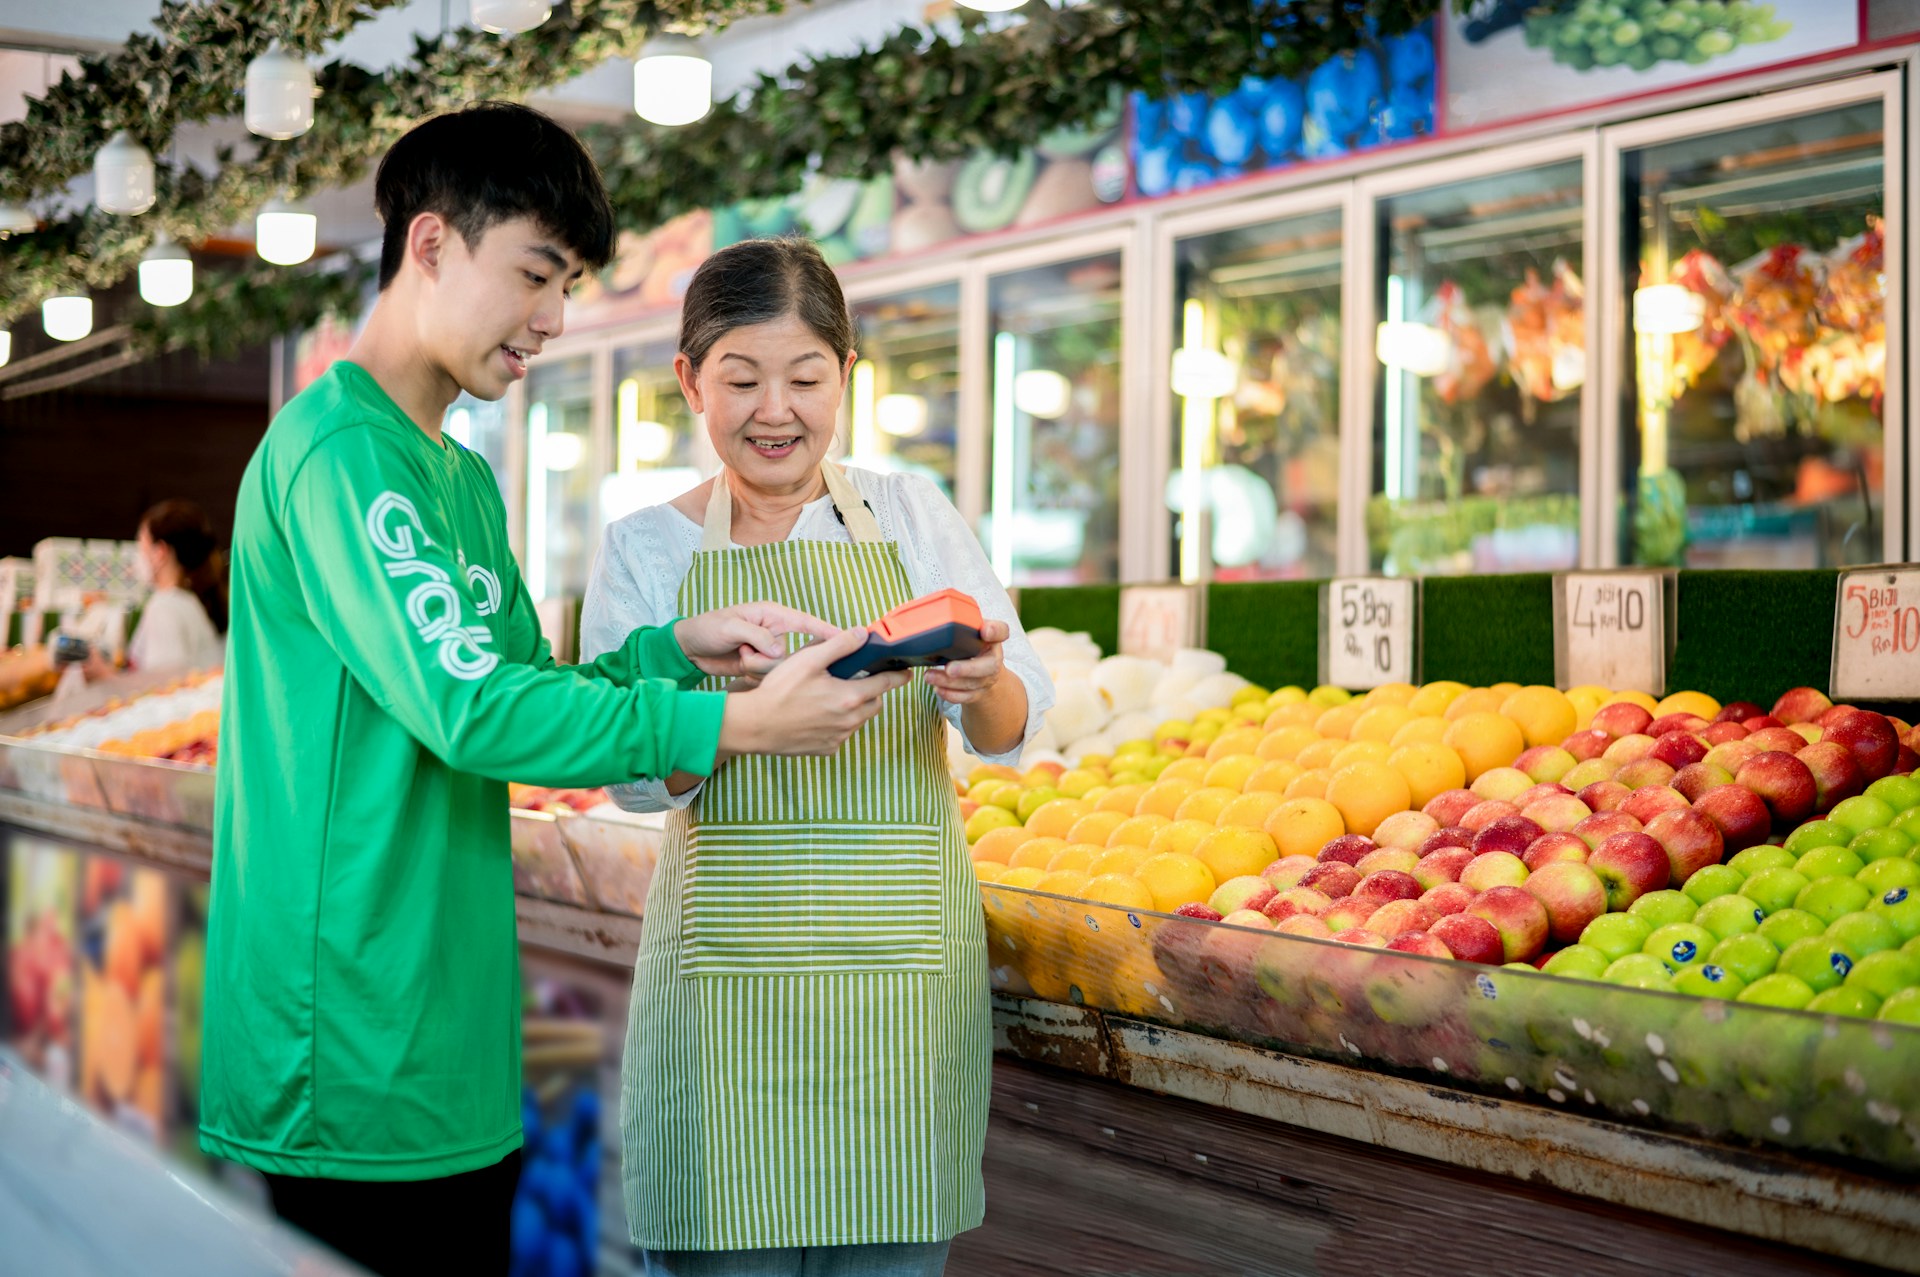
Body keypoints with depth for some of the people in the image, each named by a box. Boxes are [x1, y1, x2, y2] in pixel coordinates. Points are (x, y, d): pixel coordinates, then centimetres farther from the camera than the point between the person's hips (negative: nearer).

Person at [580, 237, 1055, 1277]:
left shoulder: (911, 517, 6)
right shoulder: (645, 549, 3)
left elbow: (1015, 729, 2)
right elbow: (629, 773, -3)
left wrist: (983, 687, -22)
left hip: (901, 958, 1)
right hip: (727, 965, -1)